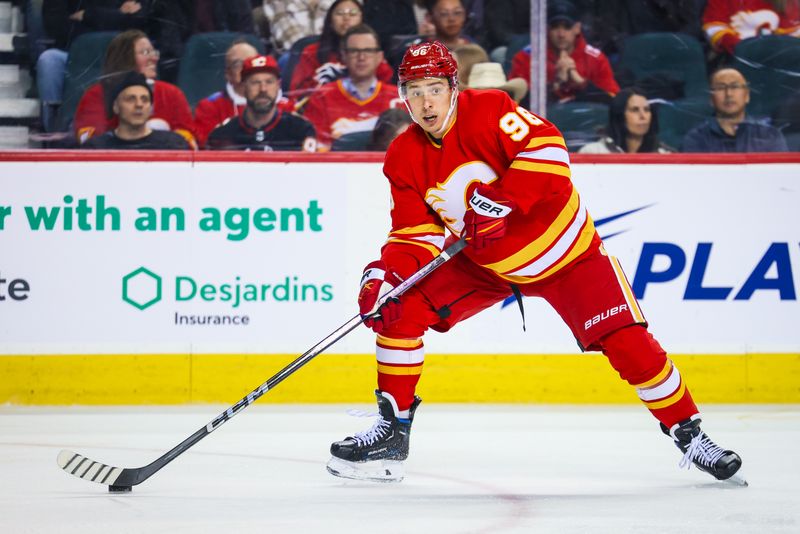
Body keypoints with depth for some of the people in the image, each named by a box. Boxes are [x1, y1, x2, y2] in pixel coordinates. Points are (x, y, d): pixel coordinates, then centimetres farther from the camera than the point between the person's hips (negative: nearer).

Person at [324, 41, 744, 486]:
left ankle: (689, 434, 5)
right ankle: (393, 432, -2)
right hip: (482, 264, 4)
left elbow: (546, 149, -34)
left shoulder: (488, 111, -22)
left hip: (563, 248, -4)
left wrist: (498, 201, -40)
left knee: (626, 343, -12)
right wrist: (384, 275, -23)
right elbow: (415, 233, -6)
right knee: (400, 308, -11)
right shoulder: (405, 158, -7)